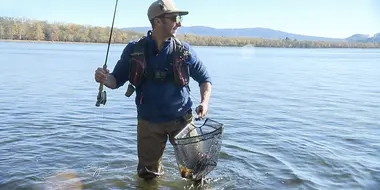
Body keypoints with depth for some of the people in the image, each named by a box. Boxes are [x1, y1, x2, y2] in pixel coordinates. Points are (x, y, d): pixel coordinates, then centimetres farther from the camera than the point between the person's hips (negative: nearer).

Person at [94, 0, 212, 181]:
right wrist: (106, 79, -22)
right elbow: (117, 80, 2)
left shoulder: (184, 50, -5)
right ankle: (156, 169, 47)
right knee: (147, 174, 13)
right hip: (148, 121, 1)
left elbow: (204, 79, 6)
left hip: (181, 118, 0)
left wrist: (204, 102, -12)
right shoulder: (134, 49, -6)